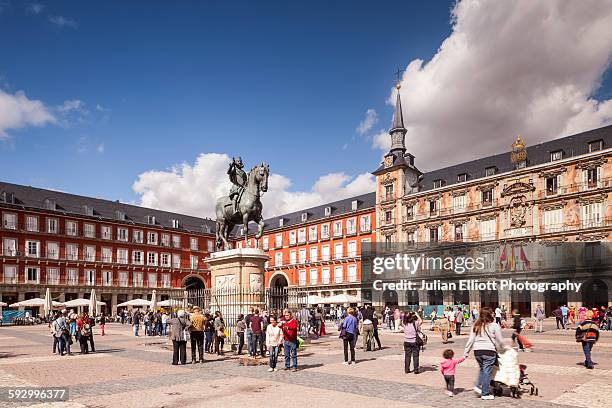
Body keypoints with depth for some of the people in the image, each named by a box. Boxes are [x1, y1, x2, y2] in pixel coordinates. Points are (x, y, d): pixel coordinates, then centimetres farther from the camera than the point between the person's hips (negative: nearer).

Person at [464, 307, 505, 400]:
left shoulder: (476, 326, 9)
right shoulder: (494, 326, -4)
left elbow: (471, 340, 8)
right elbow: (500, 340, 1)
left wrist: (466, 352, 12)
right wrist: (501, 348, 22)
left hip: (477, 351, 4)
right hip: (489, 351, -4)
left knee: (482, 368, 25)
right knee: (487, 372, 5)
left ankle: (478, 386, 15)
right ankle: (485, 394, 11)